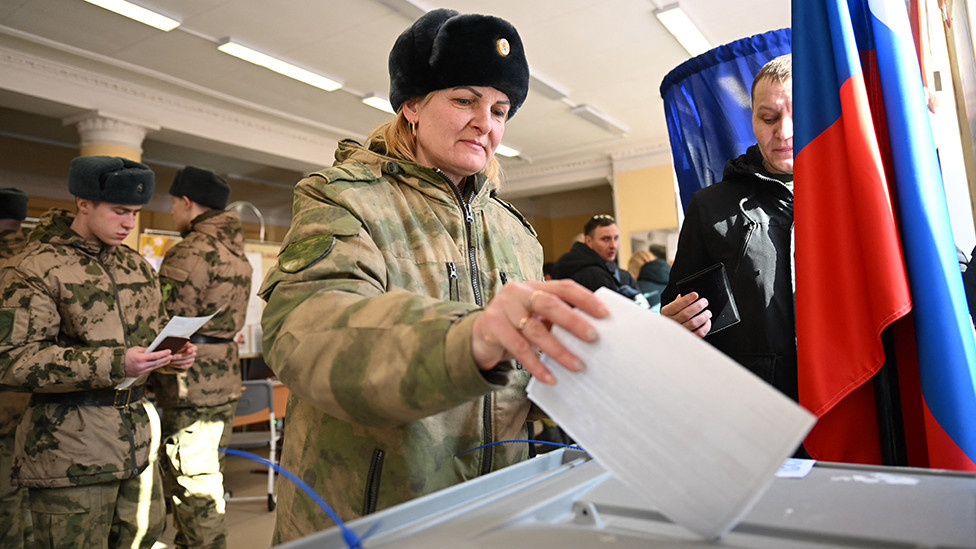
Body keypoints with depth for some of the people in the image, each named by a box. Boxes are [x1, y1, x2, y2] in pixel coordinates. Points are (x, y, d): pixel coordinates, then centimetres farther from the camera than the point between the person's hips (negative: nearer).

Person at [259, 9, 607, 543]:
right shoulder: (343, 198, -9)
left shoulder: (515, 230, 9)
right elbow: (304, 328, -29)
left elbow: (526, 380, 13)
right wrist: (468, 339, -46)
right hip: (361, 522, -4)